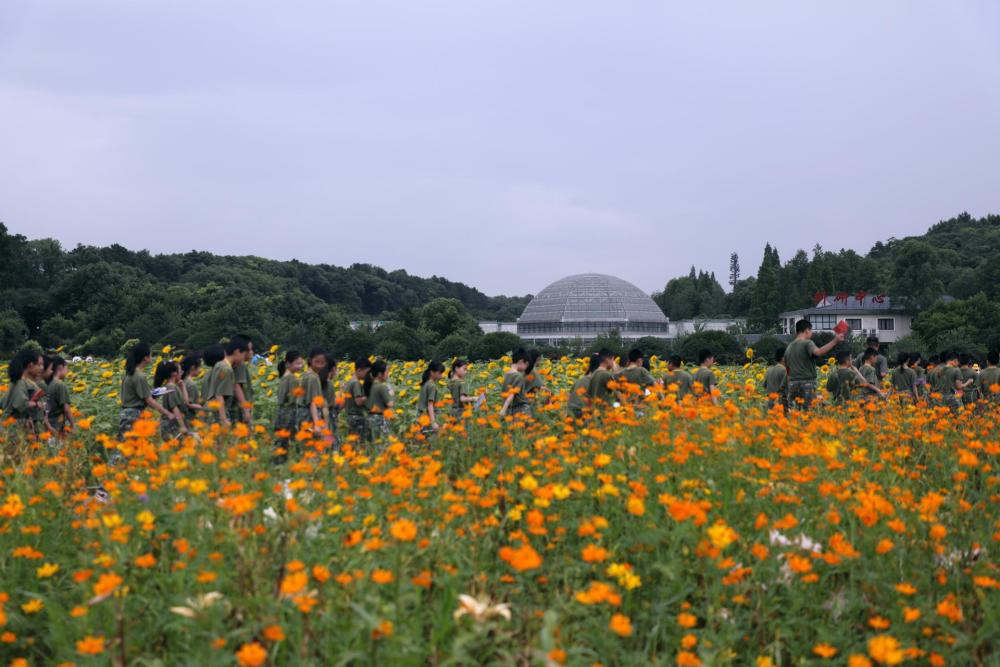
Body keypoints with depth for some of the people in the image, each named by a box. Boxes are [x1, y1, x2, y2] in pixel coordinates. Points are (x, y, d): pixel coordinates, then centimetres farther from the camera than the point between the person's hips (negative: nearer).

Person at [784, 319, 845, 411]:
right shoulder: (807, 343, -5)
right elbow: (818, 352, -27)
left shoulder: (789, 347, 16)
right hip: (807, 383, -6)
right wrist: (835, 341, -32)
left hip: (792, 384, 6)